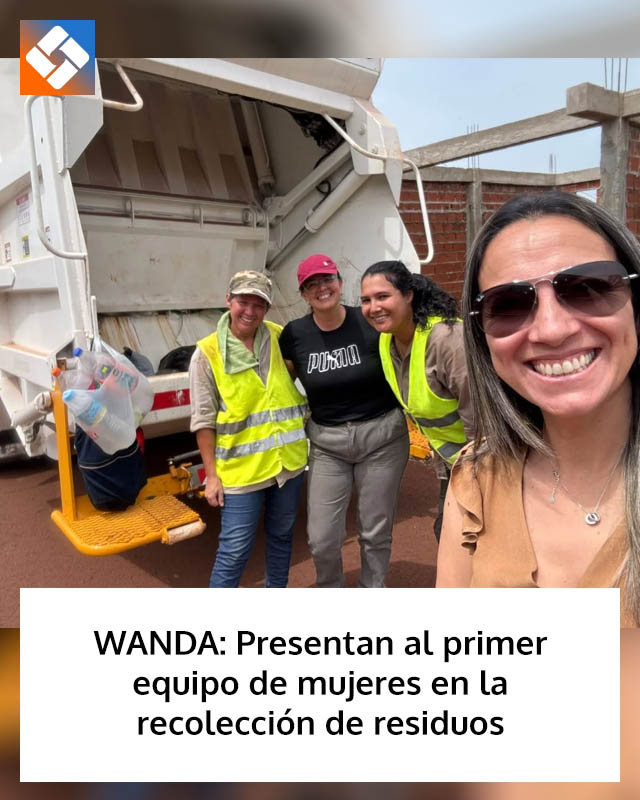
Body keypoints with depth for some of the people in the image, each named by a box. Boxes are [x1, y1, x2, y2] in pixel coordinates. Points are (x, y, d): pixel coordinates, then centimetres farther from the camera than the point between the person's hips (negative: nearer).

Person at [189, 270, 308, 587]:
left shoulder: (280, 337, 0)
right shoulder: (207, 353, -10)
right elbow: (203, 420, -8)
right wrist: (211, 475, -8)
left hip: (288, 459, 5)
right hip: (241, 469, -4)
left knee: (281, 535, 21)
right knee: (234, 550, 1)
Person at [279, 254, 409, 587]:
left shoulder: (370, 323, -10)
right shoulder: (294, 335, -3)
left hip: (382, 437, -1)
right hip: (326, 444, 2)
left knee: (376, 532, 12)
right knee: (321, 539, 5)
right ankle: (331, 587, 37)